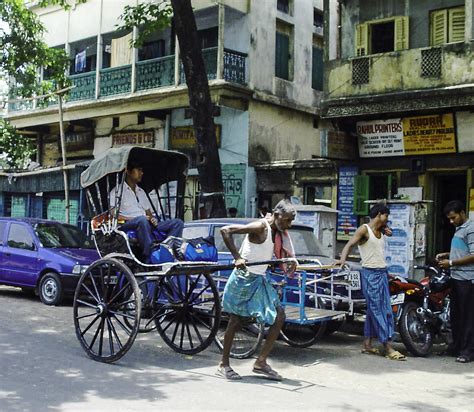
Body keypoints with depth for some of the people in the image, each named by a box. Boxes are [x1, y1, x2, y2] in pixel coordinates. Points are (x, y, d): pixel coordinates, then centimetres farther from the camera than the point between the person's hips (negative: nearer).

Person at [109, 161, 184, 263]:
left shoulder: (141, 192, 28)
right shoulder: (117, 191, 6)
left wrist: (152, 219, 2)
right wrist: (130, 218, -17)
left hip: (147, 224, 7)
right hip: (126, 225, -7)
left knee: (178, 222, -11)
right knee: (142, 220, -42)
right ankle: (149, 260, -41)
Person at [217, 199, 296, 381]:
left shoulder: (276, 231, 9)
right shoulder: (260, 227, -17)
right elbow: (225, 230, -24)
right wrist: (237, 257, -27)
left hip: (259, 280, 9)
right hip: (244, 278, -9)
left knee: (279, 317, 3)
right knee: (236, 320, 0)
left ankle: (261, 362, 9)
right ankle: (224, 365, 15)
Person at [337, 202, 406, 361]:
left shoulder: (380, 230, 14)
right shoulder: (364, 230, -8)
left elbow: (389, 232, 35)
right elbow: (350, 244, -19)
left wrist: (386, 230, 11)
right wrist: (342, 259, -37)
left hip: (382, 273, 9)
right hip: (370, 274, -9)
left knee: (385, 310, 8)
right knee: (376, 310, -8)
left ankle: (367, 344, 14)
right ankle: (388, 348, -9)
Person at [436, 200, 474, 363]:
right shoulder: (459, 229, 17)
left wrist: (451, 262, -15)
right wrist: (446, 255, 13)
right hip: (456, 277, 10)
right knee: (455, 314, 14)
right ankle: (457, 346, 24)